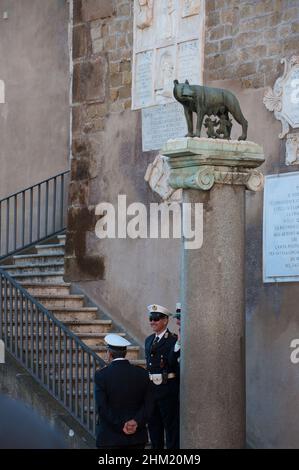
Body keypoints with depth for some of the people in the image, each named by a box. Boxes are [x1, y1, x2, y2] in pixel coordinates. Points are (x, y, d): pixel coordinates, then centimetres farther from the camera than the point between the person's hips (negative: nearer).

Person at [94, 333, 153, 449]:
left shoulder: (101, 375, -8)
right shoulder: (142, 373, 2)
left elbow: (102, 408, -13)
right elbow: (148, 405, -1)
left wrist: (121, 426, -10)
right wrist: (137, 422, -10)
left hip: (110, 439, -3)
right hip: (137, 438, 3)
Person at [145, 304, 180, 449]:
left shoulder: (173, 340, -9)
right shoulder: (149, 340, 14)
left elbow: (172, 361, -24)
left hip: (168, 390, -8)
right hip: (152, 388, 8)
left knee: (171, 426, -2)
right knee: (154, 426, 14)